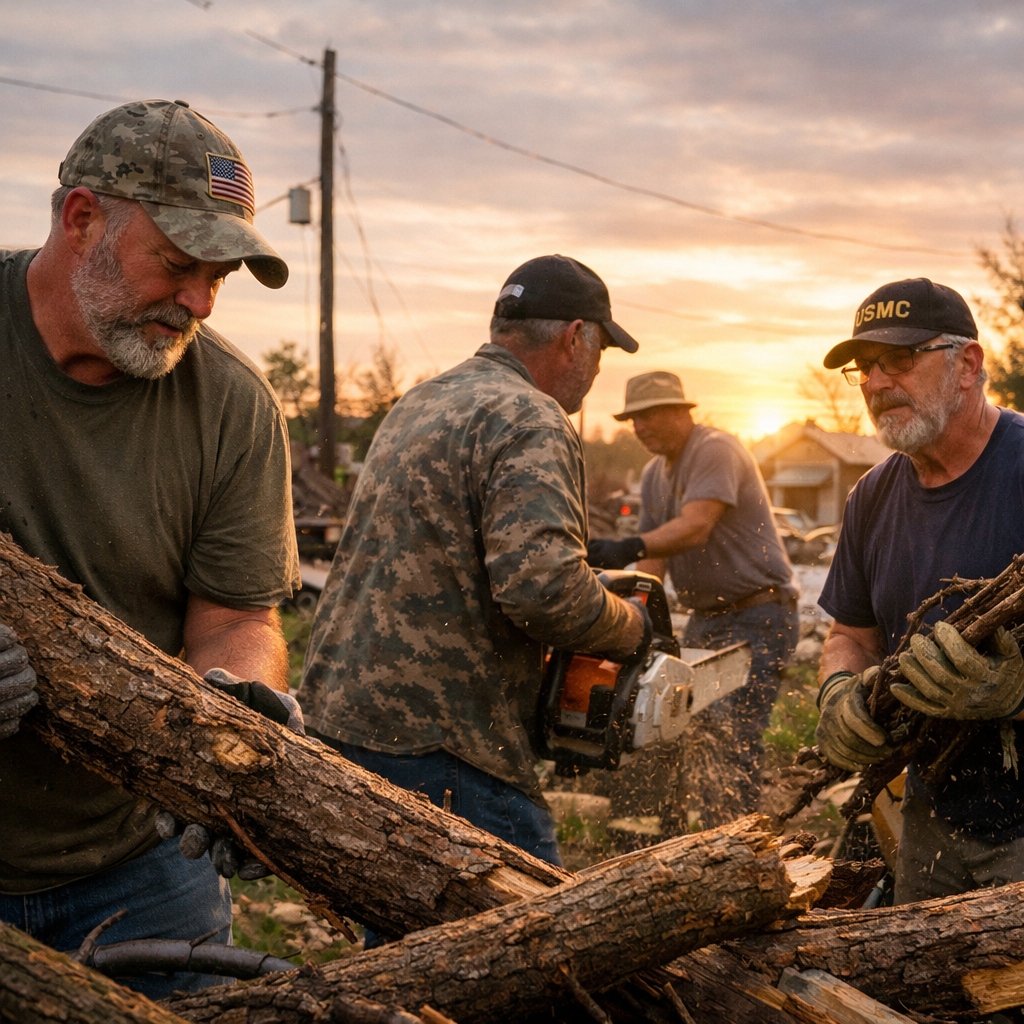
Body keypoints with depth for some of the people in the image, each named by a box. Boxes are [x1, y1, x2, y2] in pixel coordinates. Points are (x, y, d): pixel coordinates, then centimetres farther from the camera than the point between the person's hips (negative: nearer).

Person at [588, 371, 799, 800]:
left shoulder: (716, 449, -14)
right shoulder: (654, 476, 12)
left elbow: (695, 527, -30)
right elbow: (654, 561, 6)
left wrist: (627, 549, -45)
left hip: (757, 617, -9)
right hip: (704, 619, 9)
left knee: (732, 742, -14)